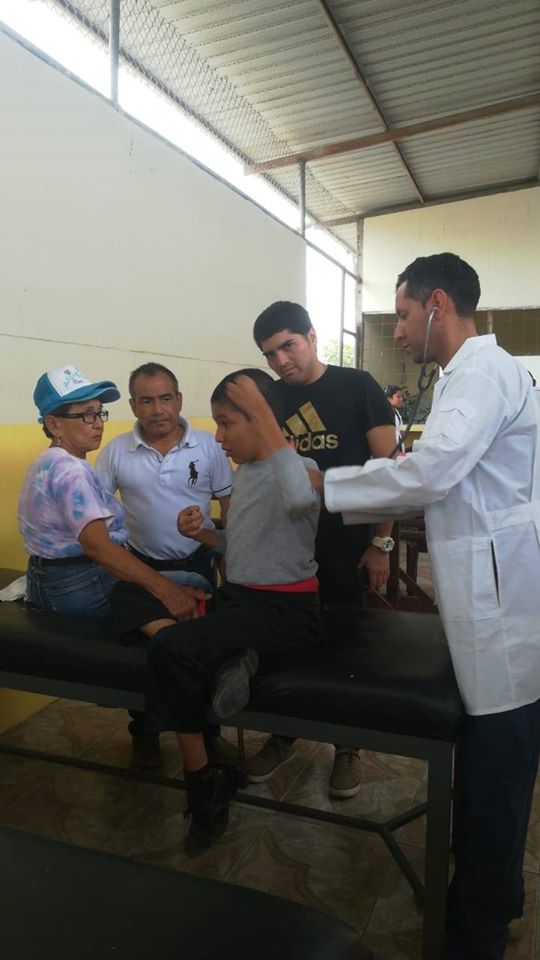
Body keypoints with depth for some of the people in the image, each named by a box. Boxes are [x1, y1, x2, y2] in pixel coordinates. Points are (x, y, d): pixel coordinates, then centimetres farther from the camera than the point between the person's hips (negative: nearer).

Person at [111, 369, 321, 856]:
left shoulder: (299, 467, -14)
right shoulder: (244, 472, 12)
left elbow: (300, 500, -41)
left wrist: (265, 418, -34)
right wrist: (204, 534, 1)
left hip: (287, 609, -9)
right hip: (238, 596, 9)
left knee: (171, 649, -28)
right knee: (129, 593, 3)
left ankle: (205, 784, -7)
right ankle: (227, 659, -16)